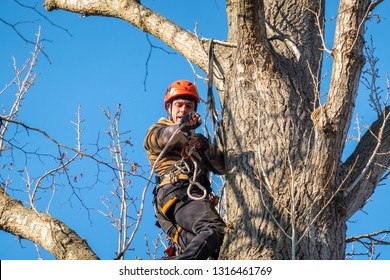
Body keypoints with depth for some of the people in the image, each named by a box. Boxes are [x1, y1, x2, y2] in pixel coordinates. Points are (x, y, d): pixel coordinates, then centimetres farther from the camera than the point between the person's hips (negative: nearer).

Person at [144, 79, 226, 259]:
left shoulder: (196, 138, 38)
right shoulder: (157, 131, 20)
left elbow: (221, 168, 23)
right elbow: (163, 136, -9)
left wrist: (206, 147, 1)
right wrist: (182, 127, -32)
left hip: (196, 196, 7)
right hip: (177, 193, -7)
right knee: (216, 230, -33)